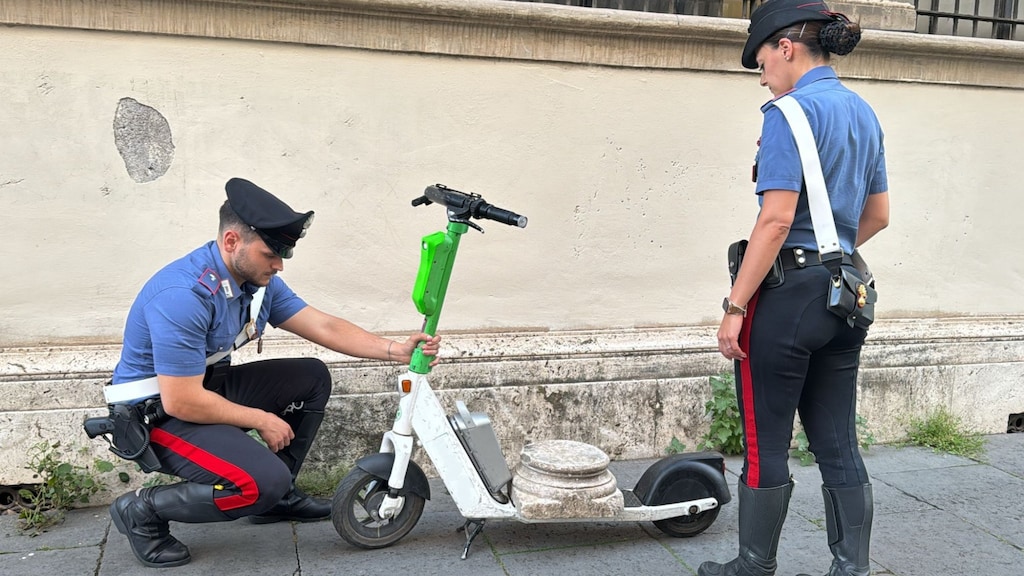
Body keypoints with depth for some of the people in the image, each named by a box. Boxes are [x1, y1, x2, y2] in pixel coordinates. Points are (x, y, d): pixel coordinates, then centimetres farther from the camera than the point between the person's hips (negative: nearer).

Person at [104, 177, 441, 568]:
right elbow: (182, 402, -29)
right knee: (263, 481, -25)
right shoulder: (183, 295, -31)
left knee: (313, 378, 5)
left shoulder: (259, 280, -4)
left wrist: (396, 351, -13)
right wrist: (262, 420, -18)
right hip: (159, 410, -9)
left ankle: (278, 495, 14)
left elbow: (325, 327, -1)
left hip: (207, 385, 9)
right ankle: (143, 511, -5)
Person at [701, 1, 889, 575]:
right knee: (839, 445, 13)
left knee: (767, 447, 6)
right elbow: (878, 216, 19)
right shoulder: (864, 113, 13)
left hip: (788, 292, -8)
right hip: (845, 293, 8)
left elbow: (777, 219, -20)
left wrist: (734, 306, -17)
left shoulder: (791, 112, -13)